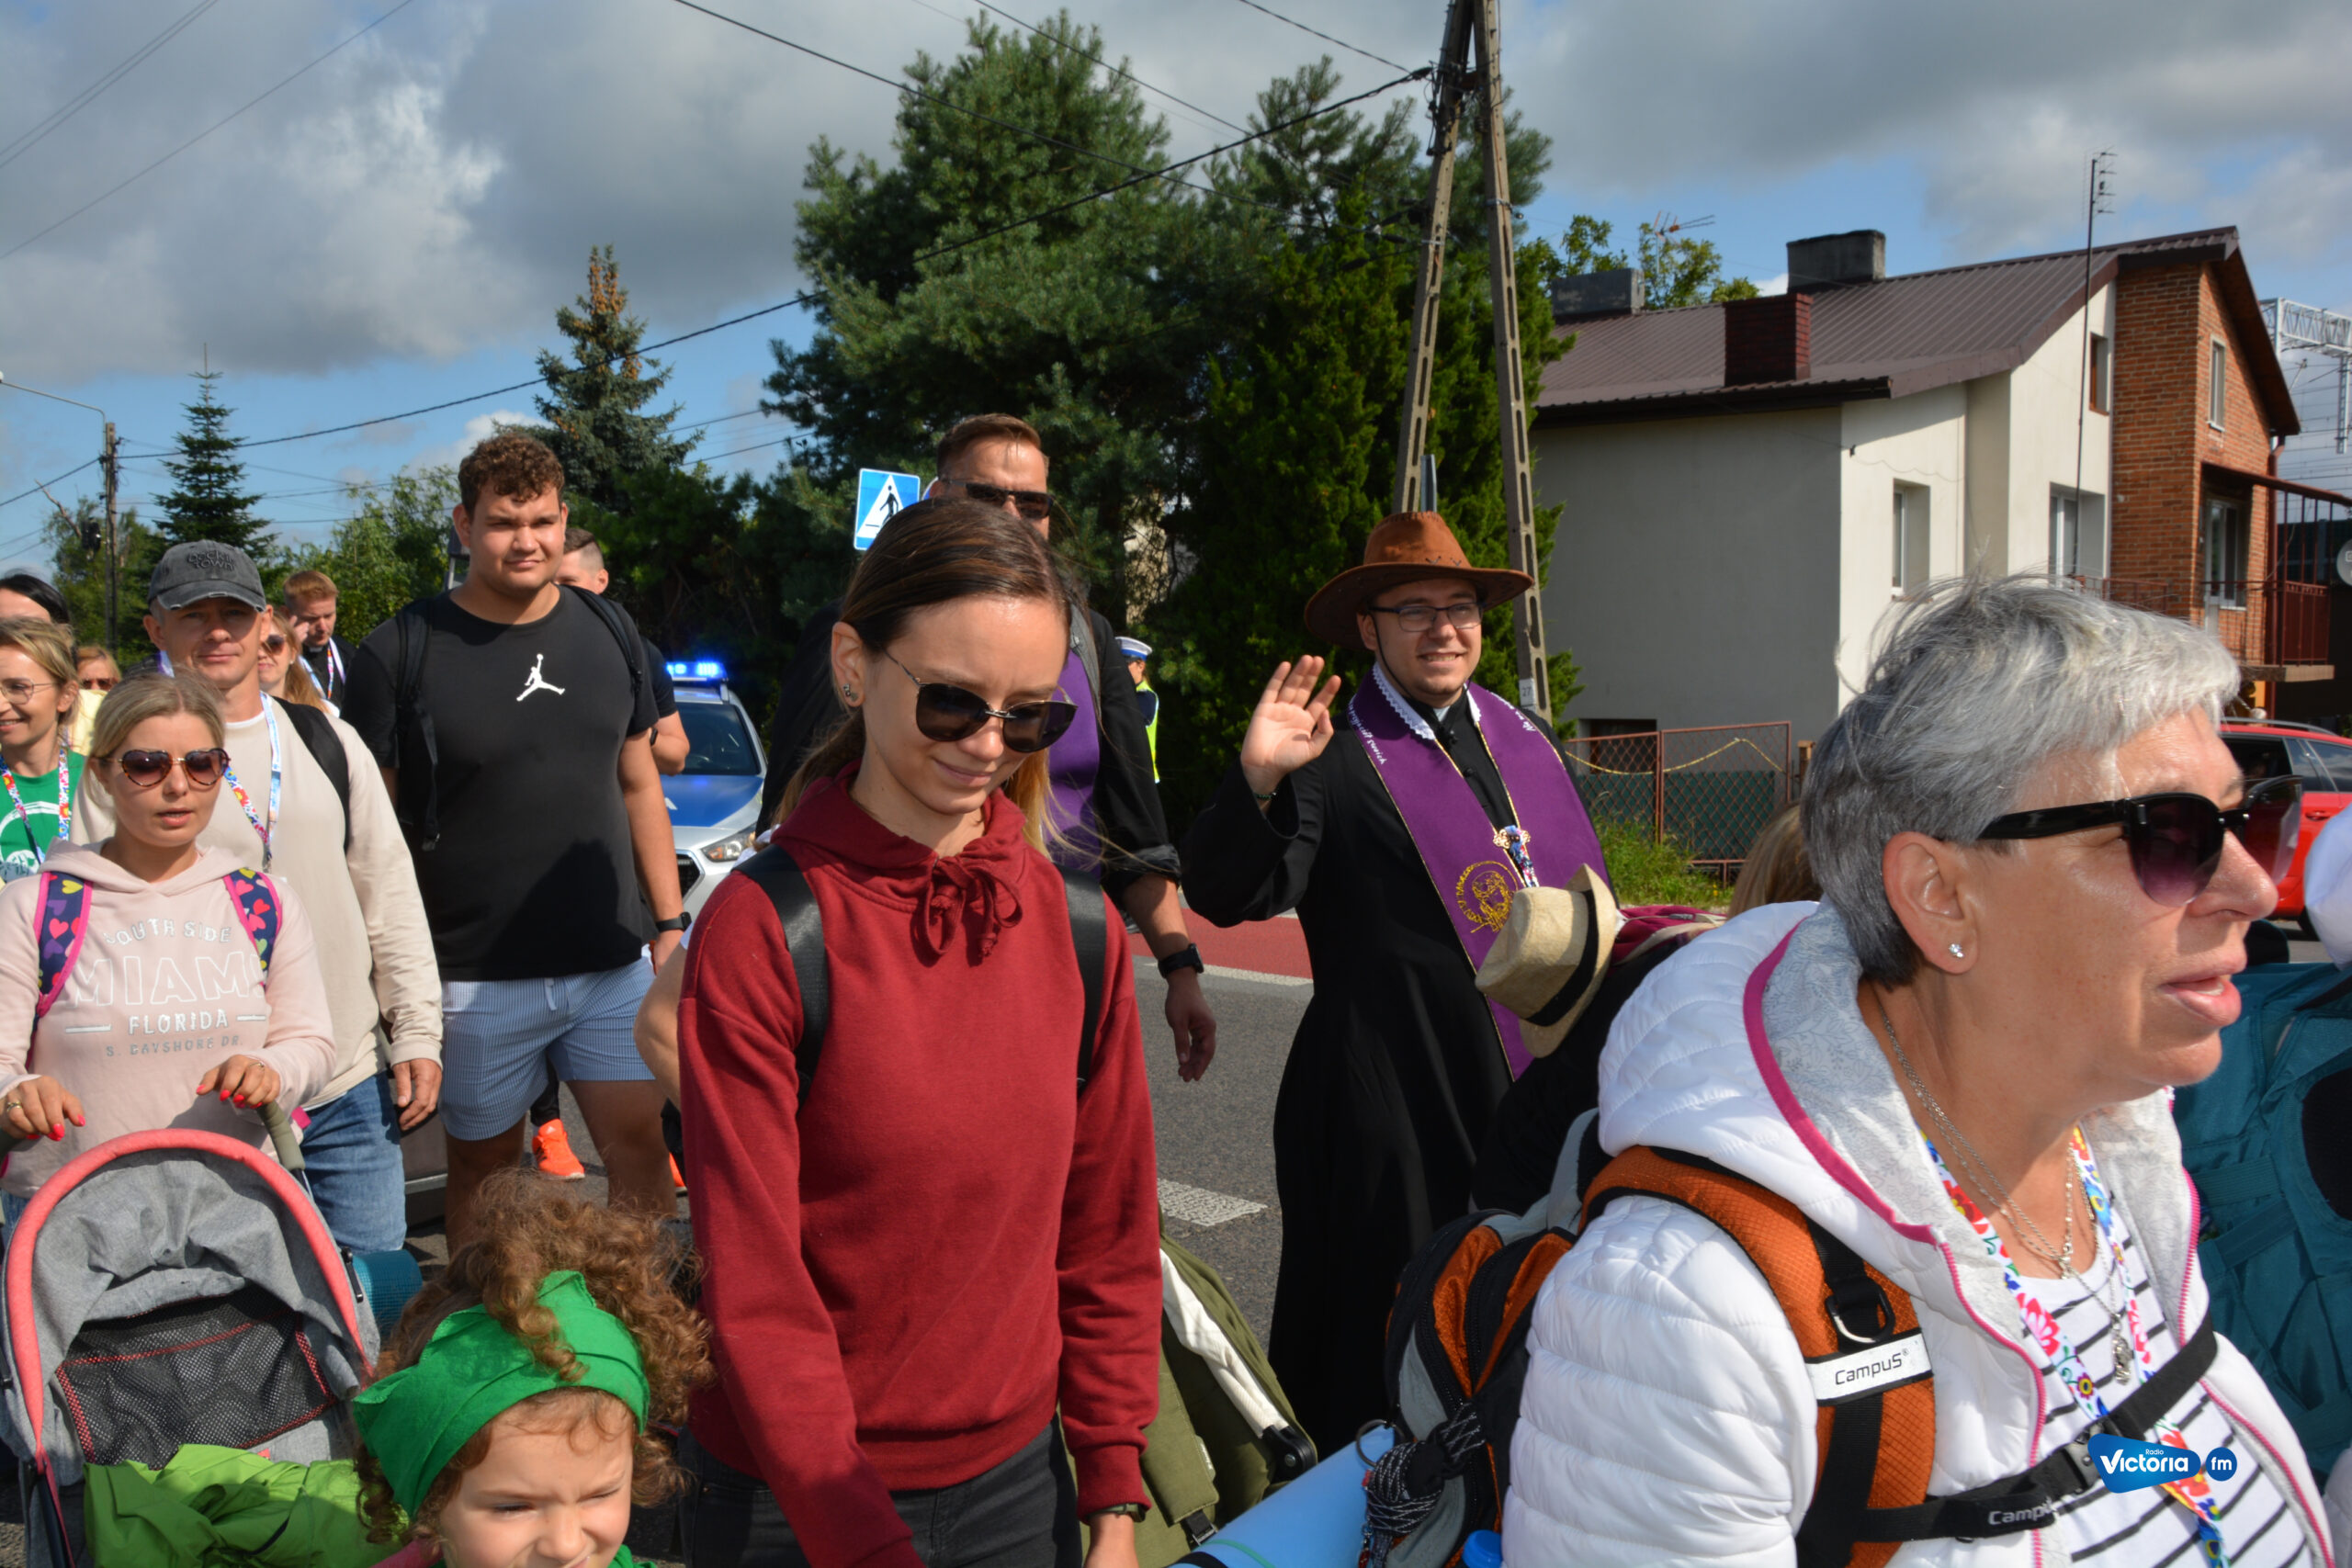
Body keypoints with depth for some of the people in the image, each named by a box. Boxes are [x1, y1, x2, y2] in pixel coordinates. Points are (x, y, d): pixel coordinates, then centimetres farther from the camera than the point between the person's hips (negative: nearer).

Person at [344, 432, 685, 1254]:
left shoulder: (608, 632, 6)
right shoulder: (399, 653, -7)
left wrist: (669, 922, 9)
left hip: (614, 964, 3)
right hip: (475, 976, -3)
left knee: (640, 1142, 5)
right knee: (485, 1164, 10)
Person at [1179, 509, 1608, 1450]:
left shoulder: (1524, 740, 12)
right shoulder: (1333, 755, -7)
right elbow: (1226, 895, -18)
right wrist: (1261, 778, -33)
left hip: (1544, 1088, 6)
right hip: (1399, 1104, -6)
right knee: (1395, 1335, 6)